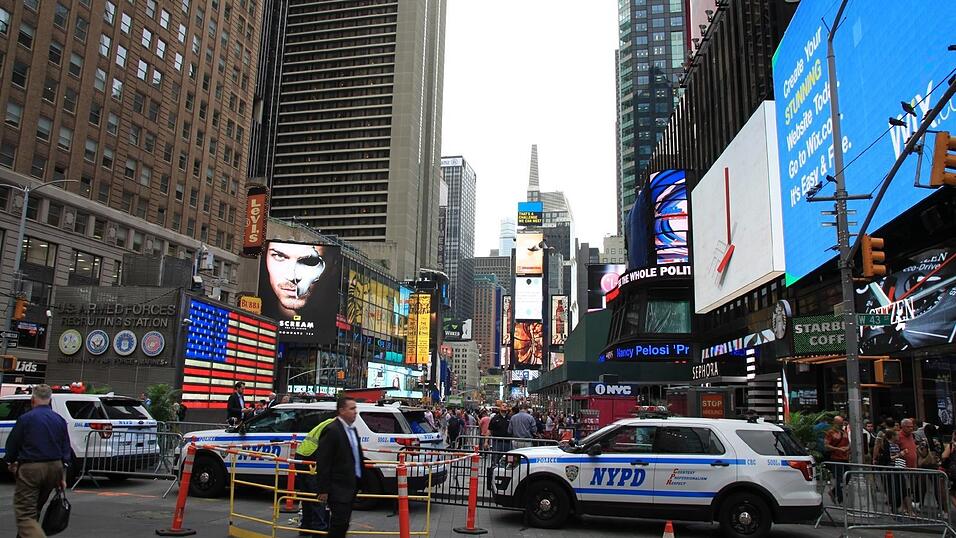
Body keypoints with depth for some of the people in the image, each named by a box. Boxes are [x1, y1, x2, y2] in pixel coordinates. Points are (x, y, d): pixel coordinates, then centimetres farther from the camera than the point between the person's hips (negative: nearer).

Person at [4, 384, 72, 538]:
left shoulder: (25, 418, -8)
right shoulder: (60, 420, 7)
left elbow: (12, 444, -2)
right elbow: (66, 449, 8)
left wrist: (10, 462, 19)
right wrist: (63, 477, 12)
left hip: (31, 469, -6)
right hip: (54, 468, 6)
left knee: (25, 514, -6)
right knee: (35, 510, 24)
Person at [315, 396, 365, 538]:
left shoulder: (352, 430, 11)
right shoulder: (331, 430, -16)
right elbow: (323, 462, -18)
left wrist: (358, 482, 15)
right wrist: (323, 489, -18)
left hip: (351, 485, 9)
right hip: (338, 487, -9)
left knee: (343, 523, 15)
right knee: (340, 522, -6)